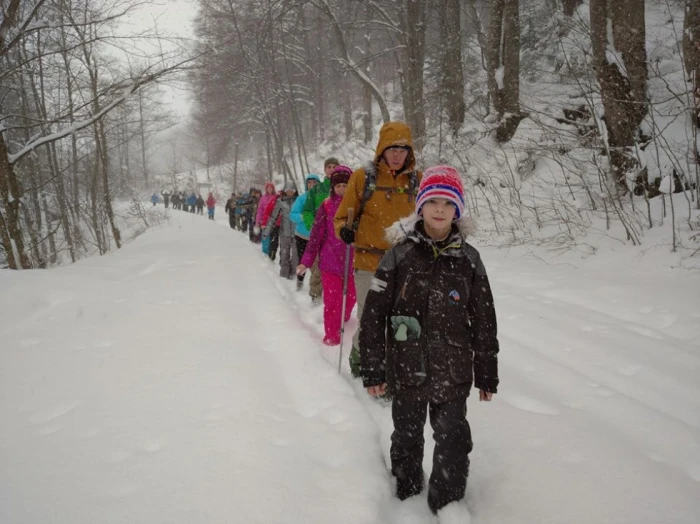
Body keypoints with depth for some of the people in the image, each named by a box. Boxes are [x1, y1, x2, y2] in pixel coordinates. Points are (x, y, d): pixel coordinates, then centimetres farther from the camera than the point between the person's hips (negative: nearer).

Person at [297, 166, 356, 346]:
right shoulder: (326, 206, -3)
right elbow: (316, 235, -2)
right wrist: (306, 261, -5)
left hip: (352, 262, 2)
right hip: (330, 262, -2)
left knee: (350, 298, 15)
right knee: (332, 301, -1)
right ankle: (332, 336, 12)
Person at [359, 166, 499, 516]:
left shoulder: (468, 259, -2)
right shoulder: (399, 255, -7)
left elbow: (484, 320, 4)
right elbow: (374, 314, -5)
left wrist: (487, 374, 6)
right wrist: (372, 369, -5)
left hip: (453, 372, 1)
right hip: (406, 369, -1)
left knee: (453, 441, 9)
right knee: (407, 437, 16)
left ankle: (448, 505, 29)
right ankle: (406, 494, 39)